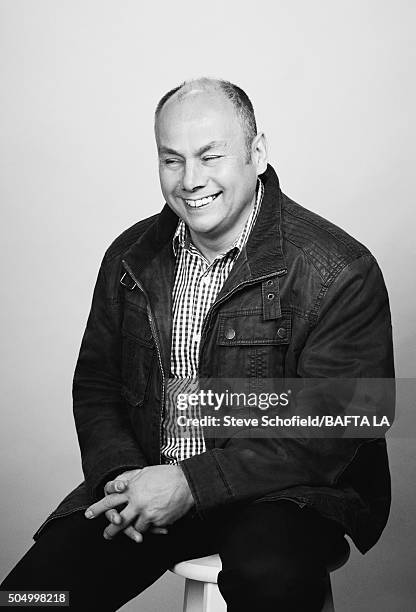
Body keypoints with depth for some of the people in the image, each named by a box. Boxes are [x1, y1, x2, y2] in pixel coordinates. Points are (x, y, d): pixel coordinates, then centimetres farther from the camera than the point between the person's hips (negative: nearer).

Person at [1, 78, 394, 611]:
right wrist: (121, 472, -8)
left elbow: (330, 434, -15)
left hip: (279, 490, -3)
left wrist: (191, 484, -20)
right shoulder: (130, 258, 5)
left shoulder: (341, 272, -13)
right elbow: (95, 387, 12)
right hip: (147, 479, 4)